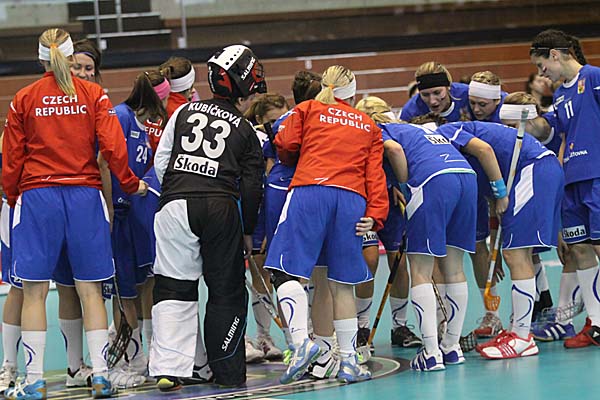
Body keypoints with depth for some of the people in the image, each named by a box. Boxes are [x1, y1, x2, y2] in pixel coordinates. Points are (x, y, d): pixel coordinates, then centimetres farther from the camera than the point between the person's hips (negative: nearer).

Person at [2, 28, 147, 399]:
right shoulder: (94, 94, 3)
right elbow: (113, 145, -3)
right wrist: (130, 183, 11)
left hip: (37, 196, -1)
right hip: (84, 195, 1)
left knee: (34, 290, 1)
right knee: (90, 288, 5)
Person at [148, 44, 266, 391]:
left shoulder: (185, 112, 13)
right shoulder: (247, 133, 9)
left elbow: (161, 162, 12)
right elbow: (252, 188, 6)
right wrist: (248, 231, 17)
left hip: (176, 204, 1)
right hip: (221, 208, -1)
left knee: (174, 287, 6)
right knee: (227, 290, 10)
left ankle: (169, 368, -4)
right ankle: (228, 371, 12)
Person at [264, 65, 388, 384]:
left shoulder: (307, 110, 18)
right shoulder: (368, 127, 26)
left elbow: (286, 145, 8)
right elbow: (375, 172, 14)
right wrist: (375, 215, 5)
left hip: (309, 191, -3)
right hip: (352, 200, 3)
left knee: (287, 271, -5)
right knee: (342, 283, 8)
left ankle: (301, 341, -25)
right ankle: (348, 361, 7)